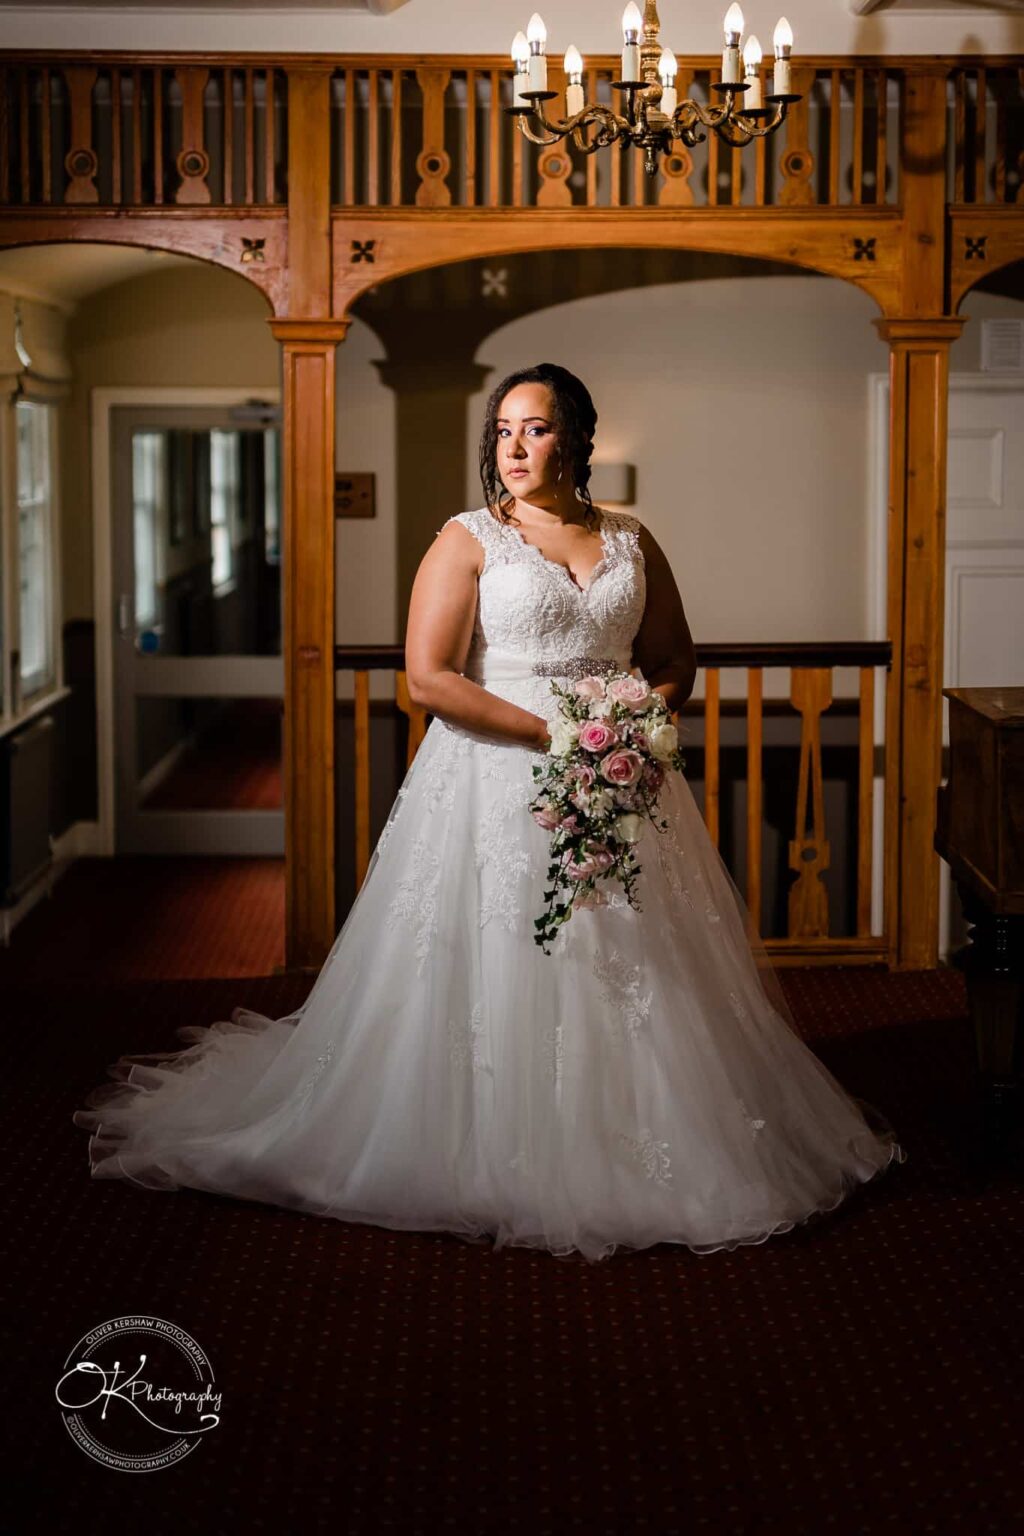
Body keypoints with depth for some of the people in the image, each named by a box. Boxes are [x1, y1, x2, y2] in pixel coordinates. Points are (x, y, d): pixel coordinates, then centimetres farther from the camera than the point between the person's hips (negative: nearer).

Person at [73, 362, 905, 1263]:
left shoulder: (631, 542, 10)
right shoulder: (469, 541, -3)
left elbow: (674, 661, 15)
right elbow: (429, 678, -11)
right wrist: (552, 731, -16)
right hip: (497, 780, -4)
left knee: (634, 975, 7)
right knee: (496, 976, -4)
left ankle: (633, 1163, 21)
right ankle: (502, 1170, 8)